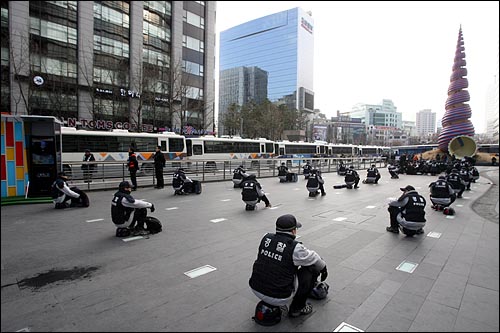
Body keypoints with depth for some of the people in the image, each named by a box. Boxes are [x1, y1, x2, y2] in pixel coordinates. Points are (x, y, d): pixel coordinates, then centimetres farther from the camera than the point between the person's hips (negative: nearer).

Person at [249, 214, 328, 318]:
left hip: (256, 290, 6)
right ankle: (297, 308, 16)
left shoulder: (266, 238, -2)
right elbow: (314, 259, 1)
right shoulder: (295, 248, -17)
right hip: (279, 298, -6)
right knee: (312, 268, 6)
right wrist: (324, 268, 26)